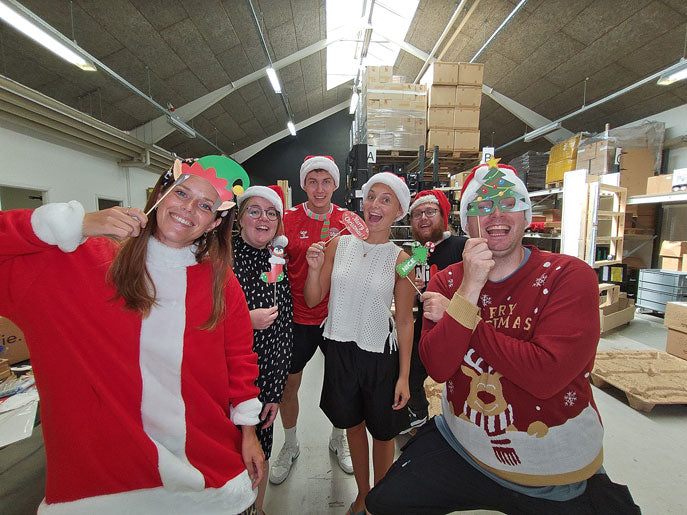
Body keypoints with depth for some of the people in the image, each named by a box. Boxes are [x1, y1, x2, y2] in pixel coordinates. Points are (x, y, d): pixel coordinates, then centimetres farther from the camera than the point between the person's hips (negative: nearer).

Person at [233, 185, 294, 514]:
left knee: (259, 455, 16)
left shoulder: (278, 264, 4)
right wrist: (246, 320, -19)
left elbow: (285, 334, 4)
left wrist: (275, 393, 3)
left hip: (263, 381, 4)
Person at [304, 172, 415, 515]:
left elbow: (405, 322, -5)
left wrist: (404, 375, -6)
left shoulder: (400, 260, -9)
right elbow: (313, 300, 1)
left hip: (380, 354, -2)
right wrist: (314, 268, -17)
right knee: (353, 425, 21)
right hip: (340, 349, 2)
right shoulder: (339, 245, -4)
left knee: (382, 431, 17)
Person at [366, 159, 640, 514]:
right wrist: (470, 289, -29)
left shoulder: (571, 275, -15)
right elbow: (437, 367, -18)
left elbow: (546, 375, -27)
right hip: (461, 450, 3)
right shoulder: (446, 282, -6)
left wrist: (454, 314, -22)